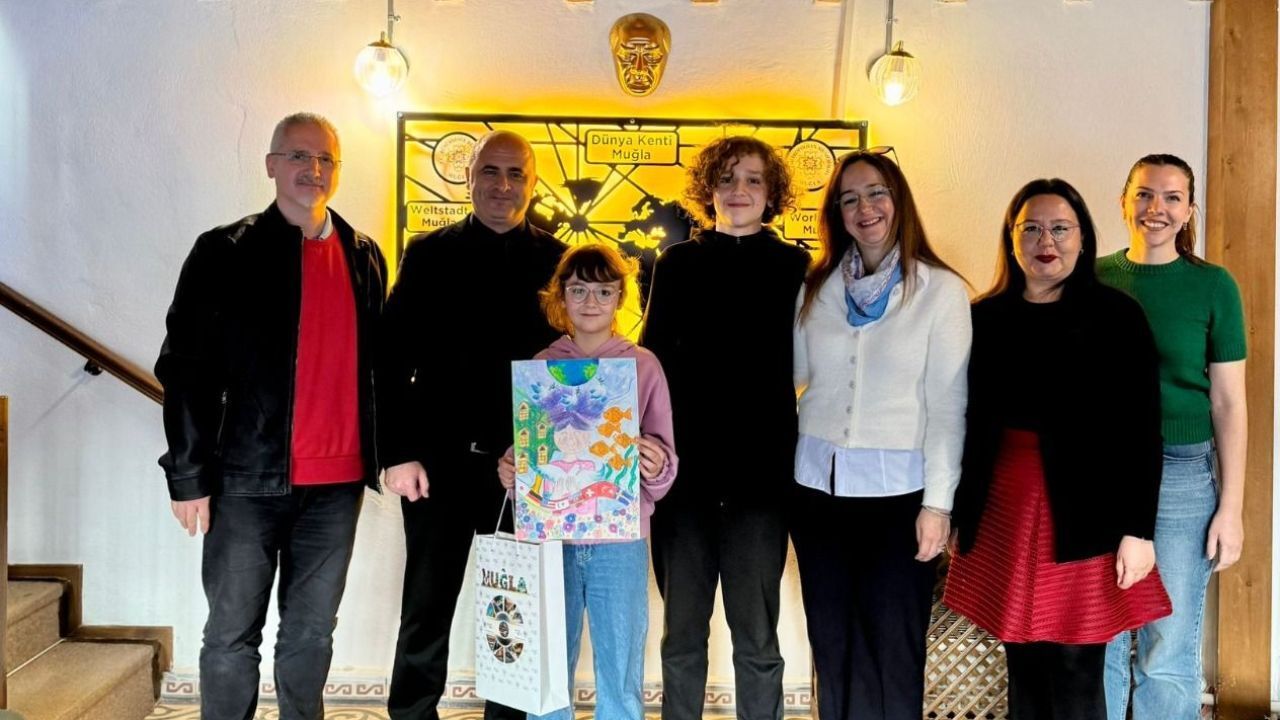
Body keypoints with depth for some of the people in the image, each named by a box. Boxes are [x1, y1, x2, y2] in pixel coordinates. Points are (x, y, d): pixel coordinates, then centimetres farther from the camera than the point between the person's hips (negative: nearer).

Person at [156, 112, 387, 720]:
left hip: (338, 481, 3)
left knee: (311, 634, 12)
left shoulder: (364, 257, 10)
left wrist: (383, 454, 9)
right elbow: (186, 367, -3)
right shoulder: (226, 251, -1)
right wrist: (189, 476, -7)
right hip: (247, 480, -3)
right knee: (232, 637, 5)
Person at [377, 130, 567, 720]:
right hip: (441, 459, 0)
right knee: (427, 607, 8)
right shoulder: (429, 253, 4)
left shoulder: (554, 259, 5)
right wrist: (398, 453, -7)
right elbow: (393, 358, 0)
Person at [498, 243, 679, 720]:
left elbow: (663, 466, 2)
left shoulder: (644, 367, 1)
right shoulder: (541, 366, 5)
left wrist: (657, 466, -20)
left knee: (621, 681, 5)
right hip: (551, 537, 1)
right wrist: (509, 472, -10)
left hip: (620, 540, -1)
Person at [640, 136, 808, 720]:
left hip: (760, 475, -1)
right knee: (681, 633, 11)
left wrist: (797, 455, -6)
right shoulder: (677, 265, 8)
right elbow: (651, 360, 9)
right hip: (685, 473, 2)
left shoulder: (794, 269, 3)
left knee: (756, 639, 6)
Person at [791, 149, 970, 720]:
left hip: (897, 490, -3)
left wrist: (938, 502, -9)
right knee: (831, 645, 13)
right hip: (817, 485, 4)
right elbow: (788, 373, 10)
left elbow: (947, 405, -7)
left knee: (891, 651, 5)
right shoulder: (815, 288, 7)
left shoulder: (942, 290, -5)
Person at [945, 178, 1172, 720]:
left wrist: (1137, 530, -9)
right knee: (1023, 667, 11)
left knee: (1076, 676, 1)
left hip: (1083, 519, -3)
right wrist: (959, 515, 8)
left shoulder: (1116, 316, -3)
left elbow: (1142, 429, -5)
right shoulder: (984, 318, 6)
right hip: (1002, 513, 3)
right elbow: (967, 423, 8)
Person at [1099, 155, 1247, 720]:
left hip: (1182, 476, -2)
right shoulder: (1095, 279, 4)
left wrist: (1231, 508, -5)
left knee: (1167, 655, 5)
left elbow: (1228, 403, -2)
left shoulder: (1213, 286, -2)